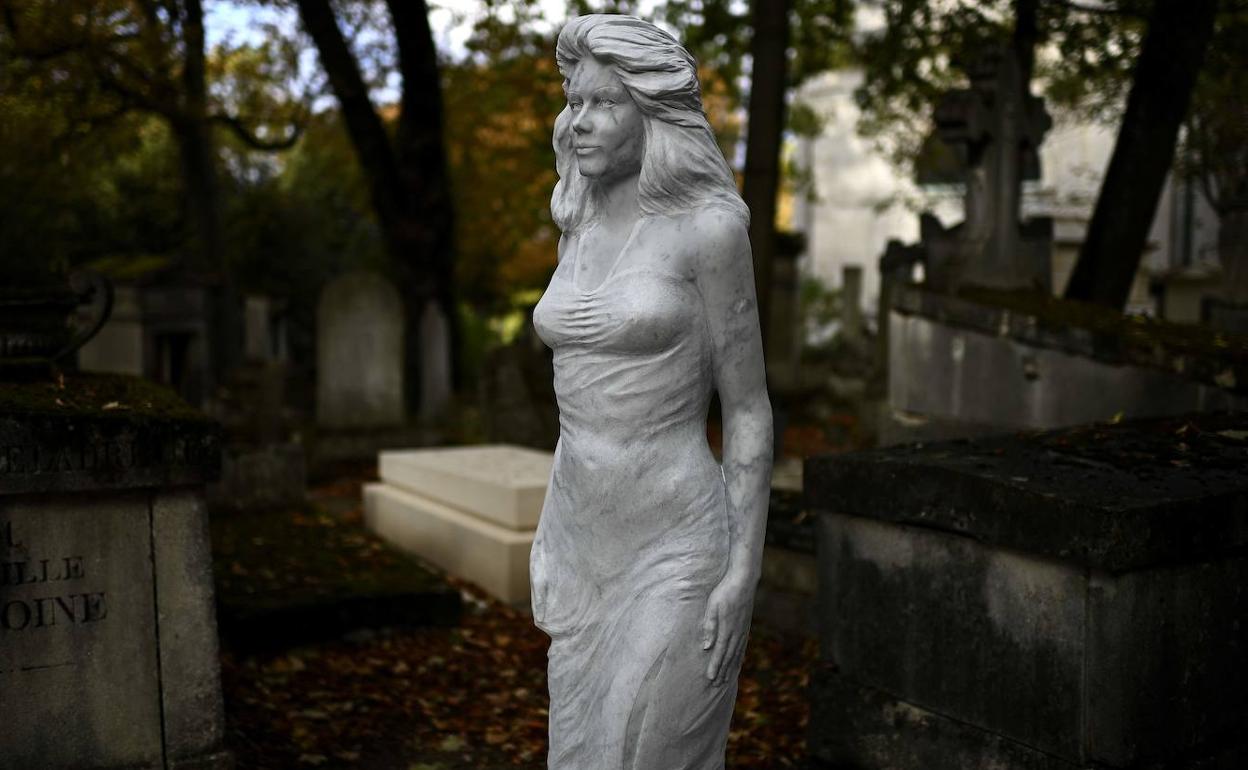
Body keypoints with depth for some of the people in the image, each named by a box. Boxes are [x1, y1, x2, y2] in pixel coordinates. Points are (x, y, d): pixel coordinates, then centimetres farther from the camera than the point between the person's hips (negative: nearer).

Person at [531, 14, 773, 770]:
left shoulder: (711, 228, -11)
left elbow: (749, 410, -10)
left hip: (677, 545, -7)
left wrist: (744, 569, -15)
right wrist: (554, 541, 15)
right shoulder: (582, 232, 9)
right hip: (590, 540, 7)